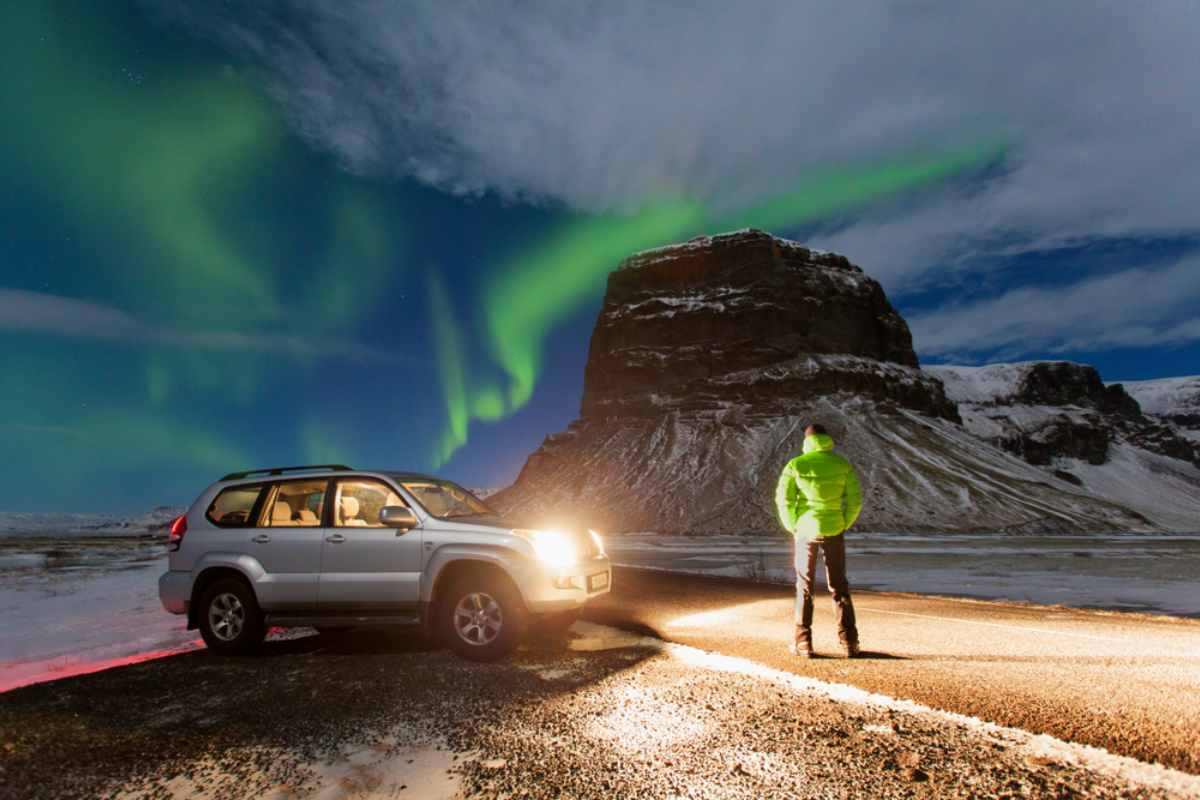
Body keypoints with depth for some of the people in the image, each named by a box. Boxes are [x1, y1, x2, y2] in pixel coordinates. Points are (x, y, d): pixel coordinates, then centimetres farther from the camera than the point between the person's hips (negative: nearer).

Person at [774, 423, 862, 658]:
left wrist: (793, 526, 2)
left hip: (805, 531, -1)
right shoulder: (842, 464, -1)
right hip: (833, 531, 1)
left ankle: (803, 643, 13)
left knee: (804, 588, 10)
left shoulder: (796, 465, -6)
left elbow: (783, 499, -10)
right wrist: (844, 524, 8)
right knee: (839, 586, 14)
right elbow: (855, 499, -2)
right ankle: (849, 642, 14)